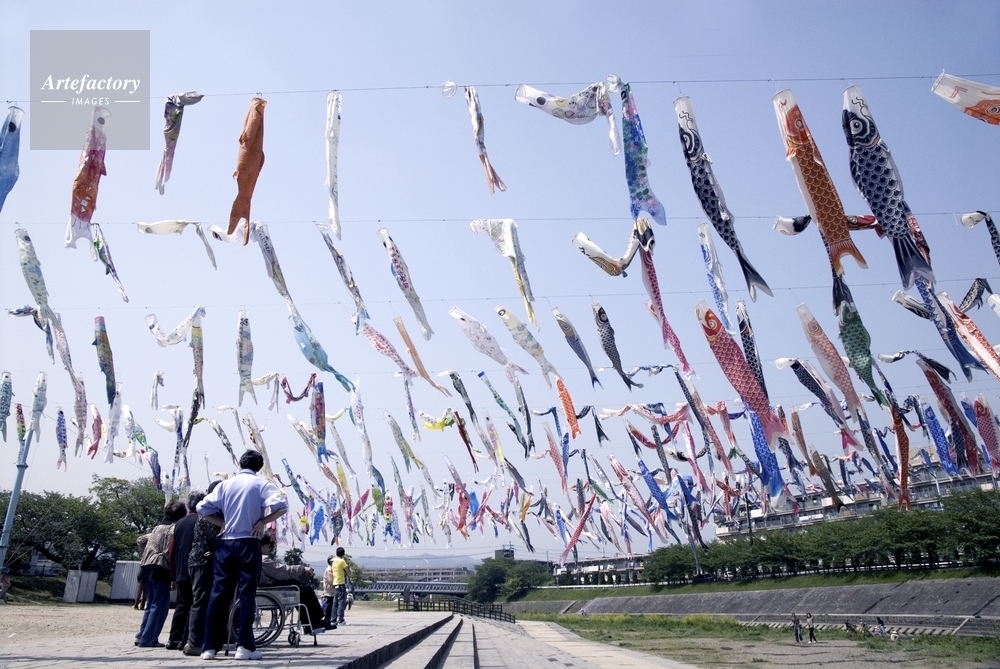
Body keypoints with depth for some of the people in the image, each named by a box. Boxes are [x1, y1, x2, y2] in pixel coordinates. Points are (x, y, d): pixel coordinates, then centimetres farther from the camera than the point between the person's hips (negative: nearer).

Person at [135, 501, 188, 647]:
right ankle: (147, 639, -7)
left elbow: (140, 540, 24)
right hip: (160, 568, -8)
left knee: (151, 604, 17)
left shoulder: (158, 527, 20)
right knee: (160, 605, -4)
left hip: (147, 566, 8)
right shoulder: (174, 528, -4)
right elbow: (169, 552, -11)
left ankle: (142, 636, 15)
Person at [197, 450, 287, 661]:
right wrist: (263, 521, -5)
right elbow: (281, 507, -15)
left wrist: (222, 523, 10)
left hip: (226, 543, 3)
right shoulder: (261, 484, -1)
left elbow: (202, 508, 8)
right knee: (246, 594, -1)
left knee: (219, 593, 7)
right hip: (248, 543, -3)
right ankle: (244, 646, -3)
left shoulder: (225, 484, 11)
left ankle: (210, 646, 7)